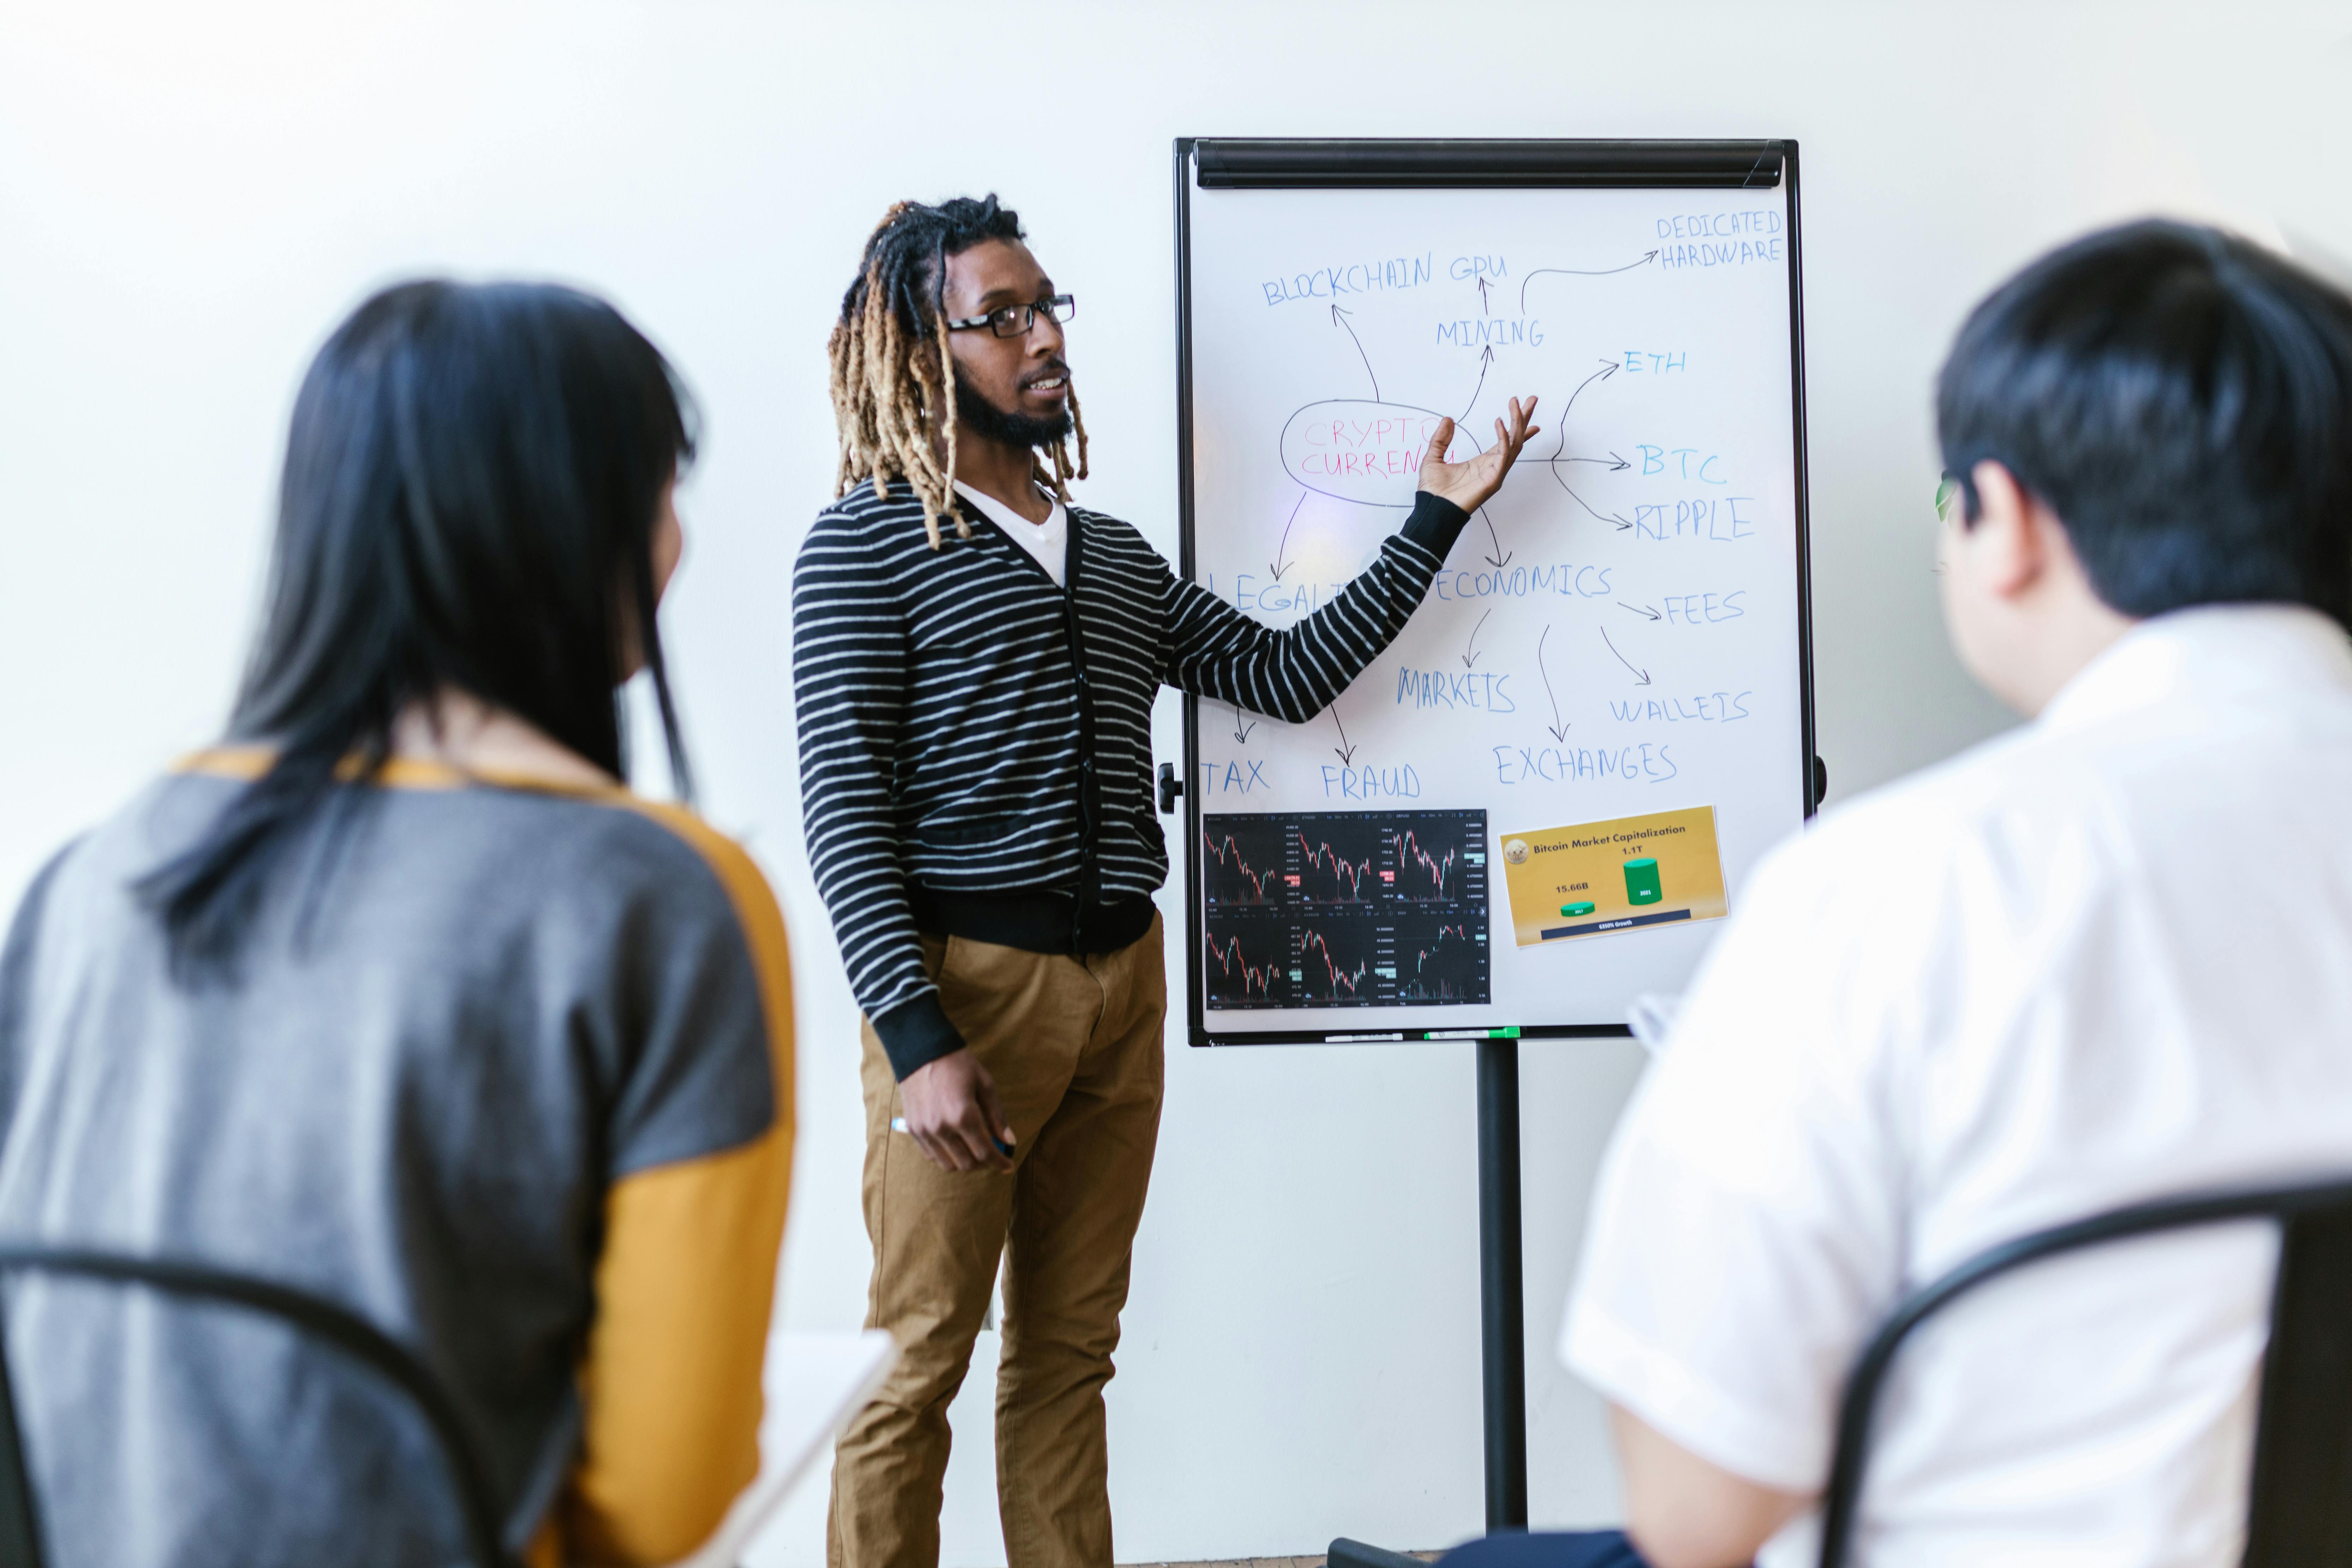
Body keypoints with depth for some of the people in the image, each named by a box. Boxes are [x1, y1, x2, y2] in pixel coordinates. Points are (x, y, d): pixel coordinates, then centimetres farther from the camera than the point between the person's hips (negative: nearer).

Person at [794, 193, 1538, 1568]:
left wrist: (1438, 517, 15)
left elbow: (1292, 676, 17)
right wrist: (917, 1040, -17)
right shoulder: (866, 546, -2)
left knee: (1072, 1352, 12)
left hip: (1122, 984, 6)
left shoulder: (1116, 556, 19)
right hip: (968, 981, -6)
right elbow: (846, 810, -9)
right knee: (917, 1357, -2)